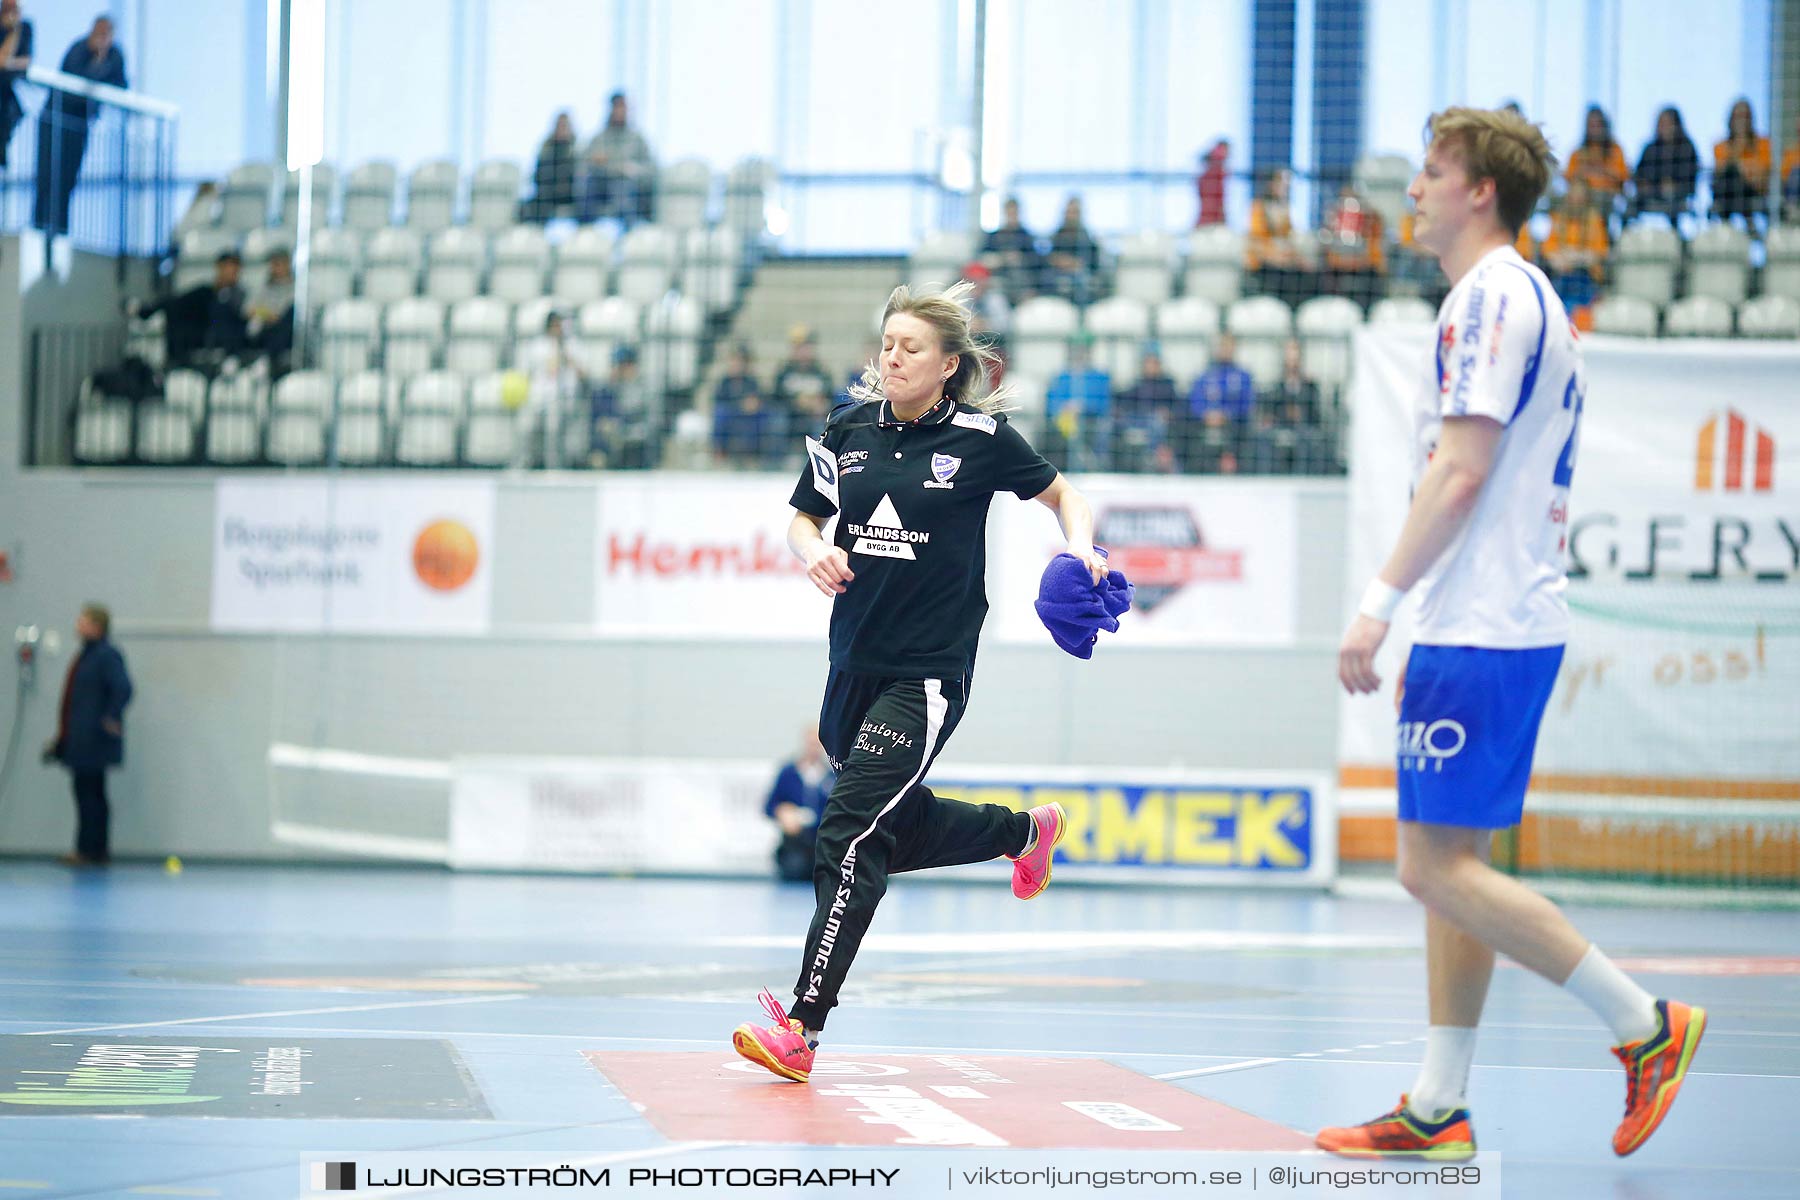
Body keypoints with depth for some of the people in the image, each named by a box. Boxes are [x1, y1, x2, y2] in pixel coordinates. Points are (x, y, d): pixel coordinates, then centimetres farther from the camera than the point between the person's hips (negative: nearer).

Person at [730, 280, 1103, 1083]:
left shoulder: (980, 437, -6)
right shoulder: (849, 430, 5)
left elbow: (1061, 493, 9)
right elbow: (802, 521, 15)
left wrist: (1080, 546, -12)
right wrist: (814, 551, -8)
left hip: (929, 675, -6)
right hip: (855, 667, 6)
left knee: (851, 836, -16)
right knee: (899, 830, 20)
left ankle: (802, 1029, -17)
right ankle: (1026, 829, 50)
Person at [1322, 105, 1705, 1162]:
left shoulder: (1492, 294, -12)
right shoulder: (1533, 301, 20)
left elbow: (1461, 472, -19)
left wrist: (1381, 601, -18)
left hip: (1483, 631, -10)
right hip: (1503, 623, 10)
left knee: (1438, 865, -11)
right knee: (1449, 865, 9)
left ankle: (1645, 1024, -7)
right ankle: (1440, 1110, 10)